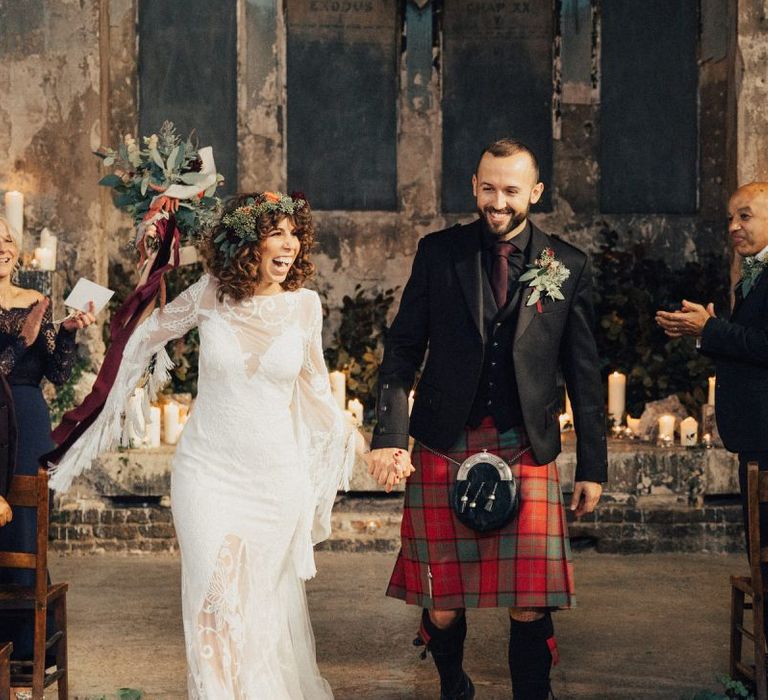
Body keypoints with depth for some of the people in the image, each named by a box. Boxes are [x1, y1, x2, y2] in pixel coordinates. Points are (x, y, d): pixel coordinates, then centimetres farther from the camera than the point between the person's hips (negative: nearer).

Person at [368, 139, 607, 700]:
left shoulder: (569, 267, 5)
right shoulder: (438, 253, 5)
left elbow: (584, 373, 8)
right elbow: (403, 349, 5)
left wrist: (593, 465, 6)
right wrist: (389, 434, -6)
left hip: (527, 453, 0)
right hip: (444, 451, 0)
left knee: (530, 604, -5)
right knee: (442, 604, 6)